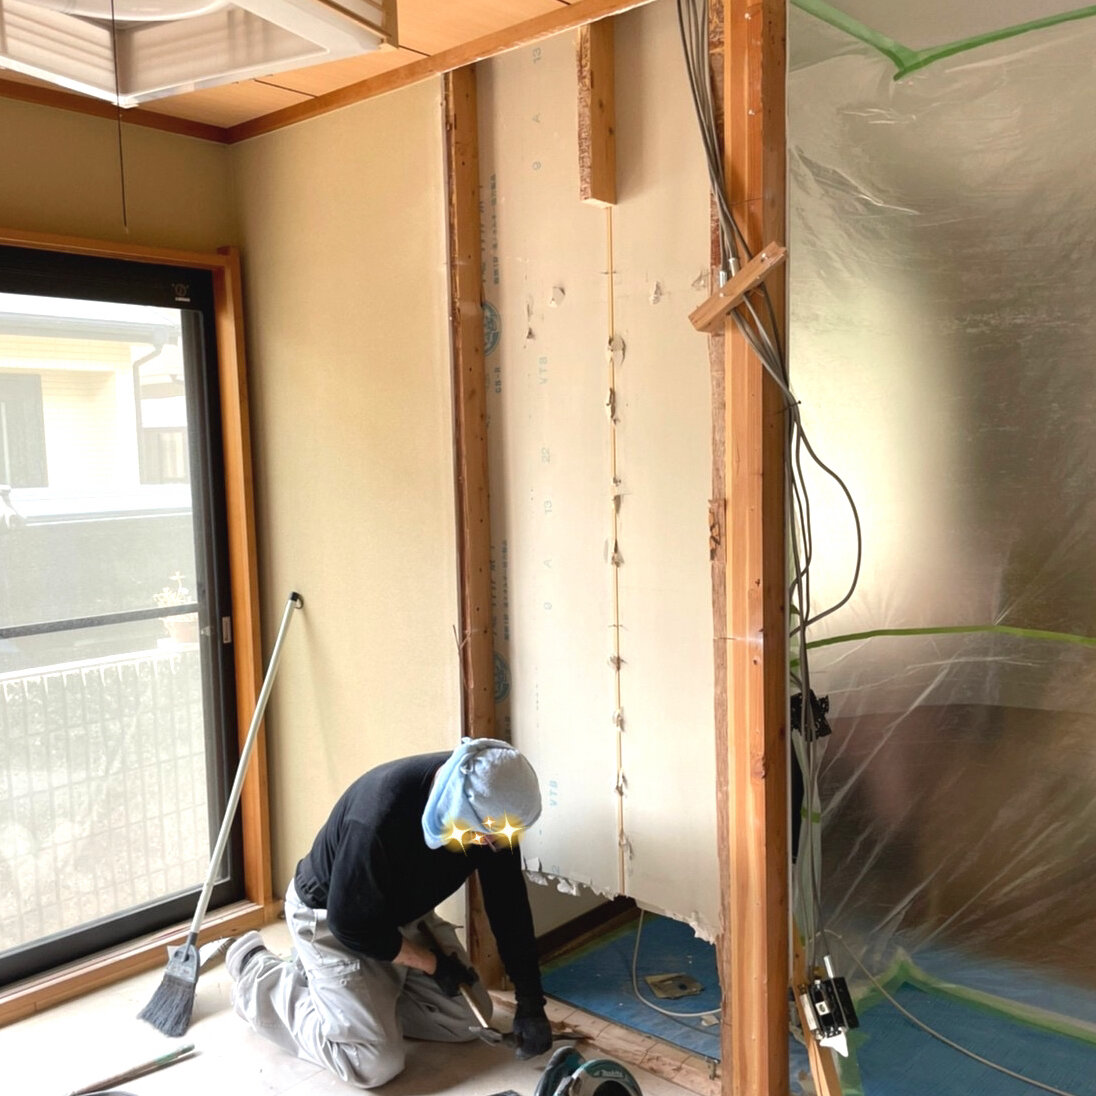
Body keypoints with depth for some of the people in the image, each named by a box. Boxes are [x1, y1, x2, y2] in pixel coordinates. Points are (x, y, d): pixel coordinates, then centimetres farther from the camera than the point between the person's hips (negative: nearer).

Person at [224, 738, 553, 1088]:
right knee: (374, 1064, -12)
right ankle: (256, 972, 6)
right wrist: (432, 963, -14)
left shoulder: (492, 808, -21)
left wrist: (530, 1001, -8)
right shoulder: (380, 818, -40)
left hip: (403, 913, 7)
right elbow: (352, 926, -27)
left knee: (468, 1019, 4)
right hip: (330, 919, -6)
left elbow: (508, 901, -9)